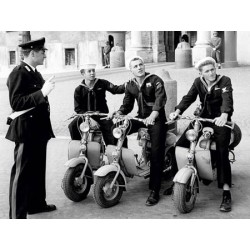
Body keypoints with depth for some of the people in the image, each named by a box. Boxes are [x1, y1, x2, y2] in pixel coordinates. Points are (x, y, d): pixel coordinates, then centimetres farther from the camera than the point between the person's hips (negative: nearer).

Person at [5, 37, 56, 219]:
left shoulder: (35, 73, 13)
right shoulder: (18, 73, -15)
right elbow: (16, 103, -23)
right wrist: (42, 93, -29)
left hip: (39, 129, 10)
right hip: (26, 130, -9)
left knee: (38, 169, 19)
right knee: (22, 173, -4)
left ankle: (37, 203, 35)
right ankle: (17, 215, 4)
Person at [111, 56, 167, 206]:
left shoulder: (155, 80, -6)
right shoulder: (130, 85, 13)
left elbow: (161, 98, -21)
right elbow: (127, 104, 15)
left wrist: (153, 115, -38)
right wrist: (118, 113, -8)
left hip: (156, 119, -5)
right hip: (141, 118, 6)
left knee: (156, 153, -11)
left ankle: (155, 191, -8)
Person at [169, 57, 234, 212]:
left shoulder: (224, 81, -7)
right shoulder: (198, 82, 7)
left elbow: (227, 99, -24)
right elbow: (189, 97, -5)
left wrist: (224, 115, -44)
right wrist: (178, 111, -25)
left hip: (221, 120, -4)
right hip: (203, 118, 4)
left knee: (222, 153, -19)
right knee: (180, 145, -9)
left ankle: (226, 194, -15)